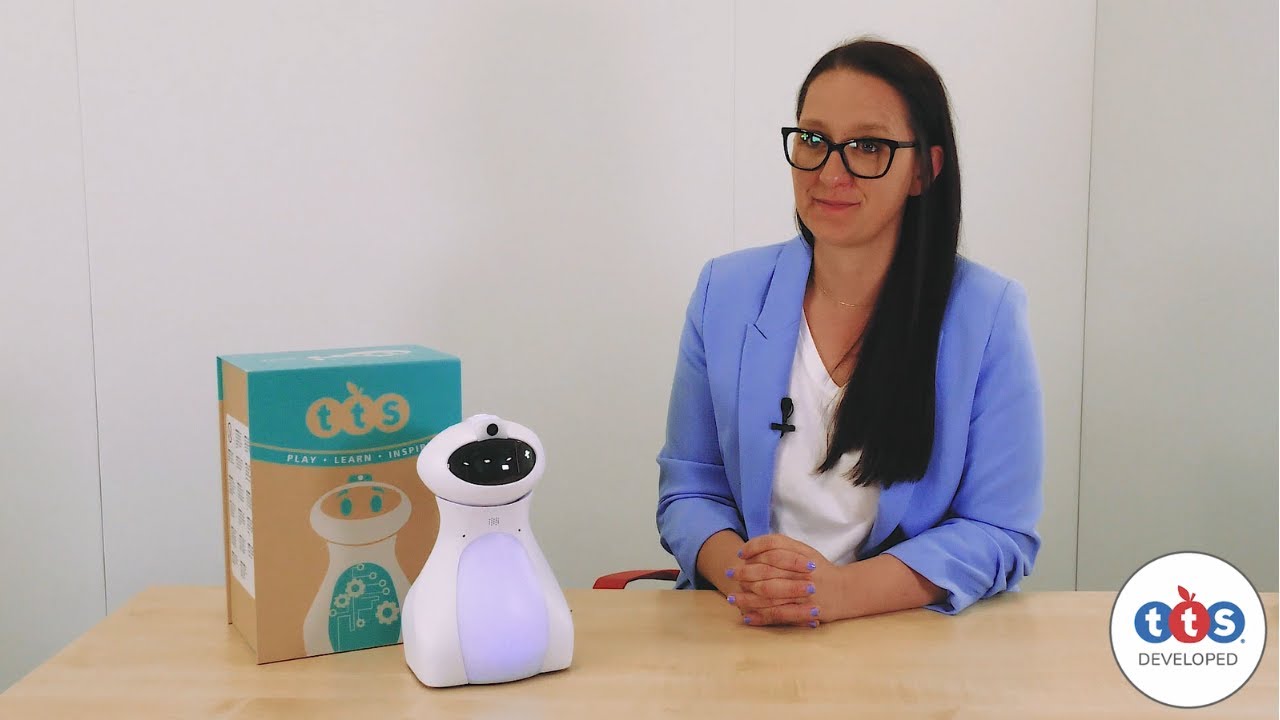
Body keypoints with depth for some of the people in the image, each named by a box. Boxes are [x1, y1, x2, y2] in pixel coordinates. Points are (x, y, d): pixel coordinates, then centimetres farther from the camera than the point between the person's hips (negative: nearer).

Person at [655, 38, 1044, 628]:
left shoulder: (988, 314, -6)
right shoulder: (723, 293, 2)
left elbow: (1000, 532, -6)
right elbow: (689, 490, 5)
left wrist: (843, 590, -21)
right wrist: (740, 573, -17)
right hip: (744, 634, 3)